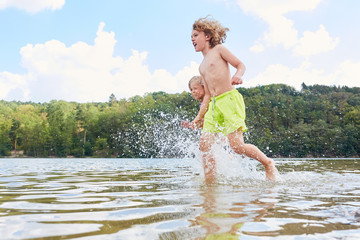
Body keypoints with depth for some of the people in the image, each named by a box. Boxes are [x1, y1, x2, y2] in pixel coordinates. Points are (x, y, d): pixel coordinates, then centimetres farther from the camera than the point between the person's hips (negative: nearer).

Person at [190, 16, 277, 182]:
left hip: (230, 99, -7)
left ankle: (268, 163, 9)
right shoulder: (202, 67, 23)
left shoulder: (219, 49, 7)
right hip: (214, 105, 7)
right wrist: (199, 117, 16)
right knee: (205, 143, -7)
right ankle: (210, 182, 1)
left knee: (236, 145, -15)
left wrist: (238, 76, -21)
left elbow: (240, 65, 3)